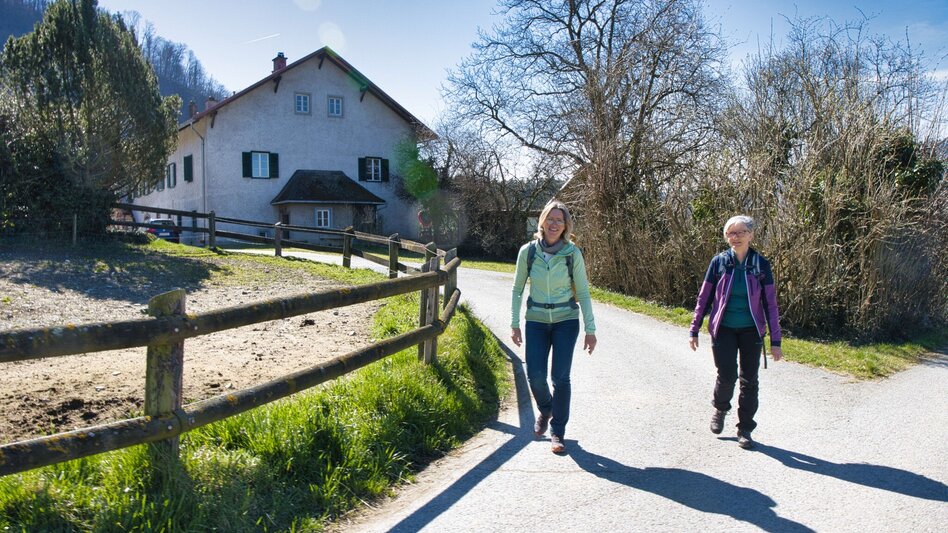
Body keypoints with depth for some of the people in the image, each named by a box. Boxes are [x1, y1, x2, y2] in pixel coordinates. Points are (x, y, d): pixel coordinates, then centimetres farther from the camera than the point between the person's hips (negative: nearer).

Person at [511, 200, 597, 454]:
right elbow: (517, 289, 5)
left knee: (560, 377, -4)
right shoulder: (528, 251, -4)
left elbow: (583, 293, -1)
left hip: (566, 320, -1)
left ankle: (557, 431, 13)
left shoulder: (573, 253, -7)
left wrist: (590, 329, -3)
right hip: (536, 321, 1)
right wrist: (514, 323, 2)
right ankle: (545, 410, 30)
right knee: (535, 376, -5)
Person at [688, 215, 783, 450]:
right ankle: (720, 409, 23)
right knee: (727, 376, -9)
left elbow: (770, 303, 0)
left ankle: (745, 429, 20)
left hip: (751, 331, 1)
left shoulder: (761, 264, -2)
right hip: (723, 329, -1)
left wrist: (775, 340, -2)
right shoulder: (719, 261, -3)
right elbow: (704, 297, 3)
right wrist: (695, 330, 3)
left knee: (749, 380, 5)